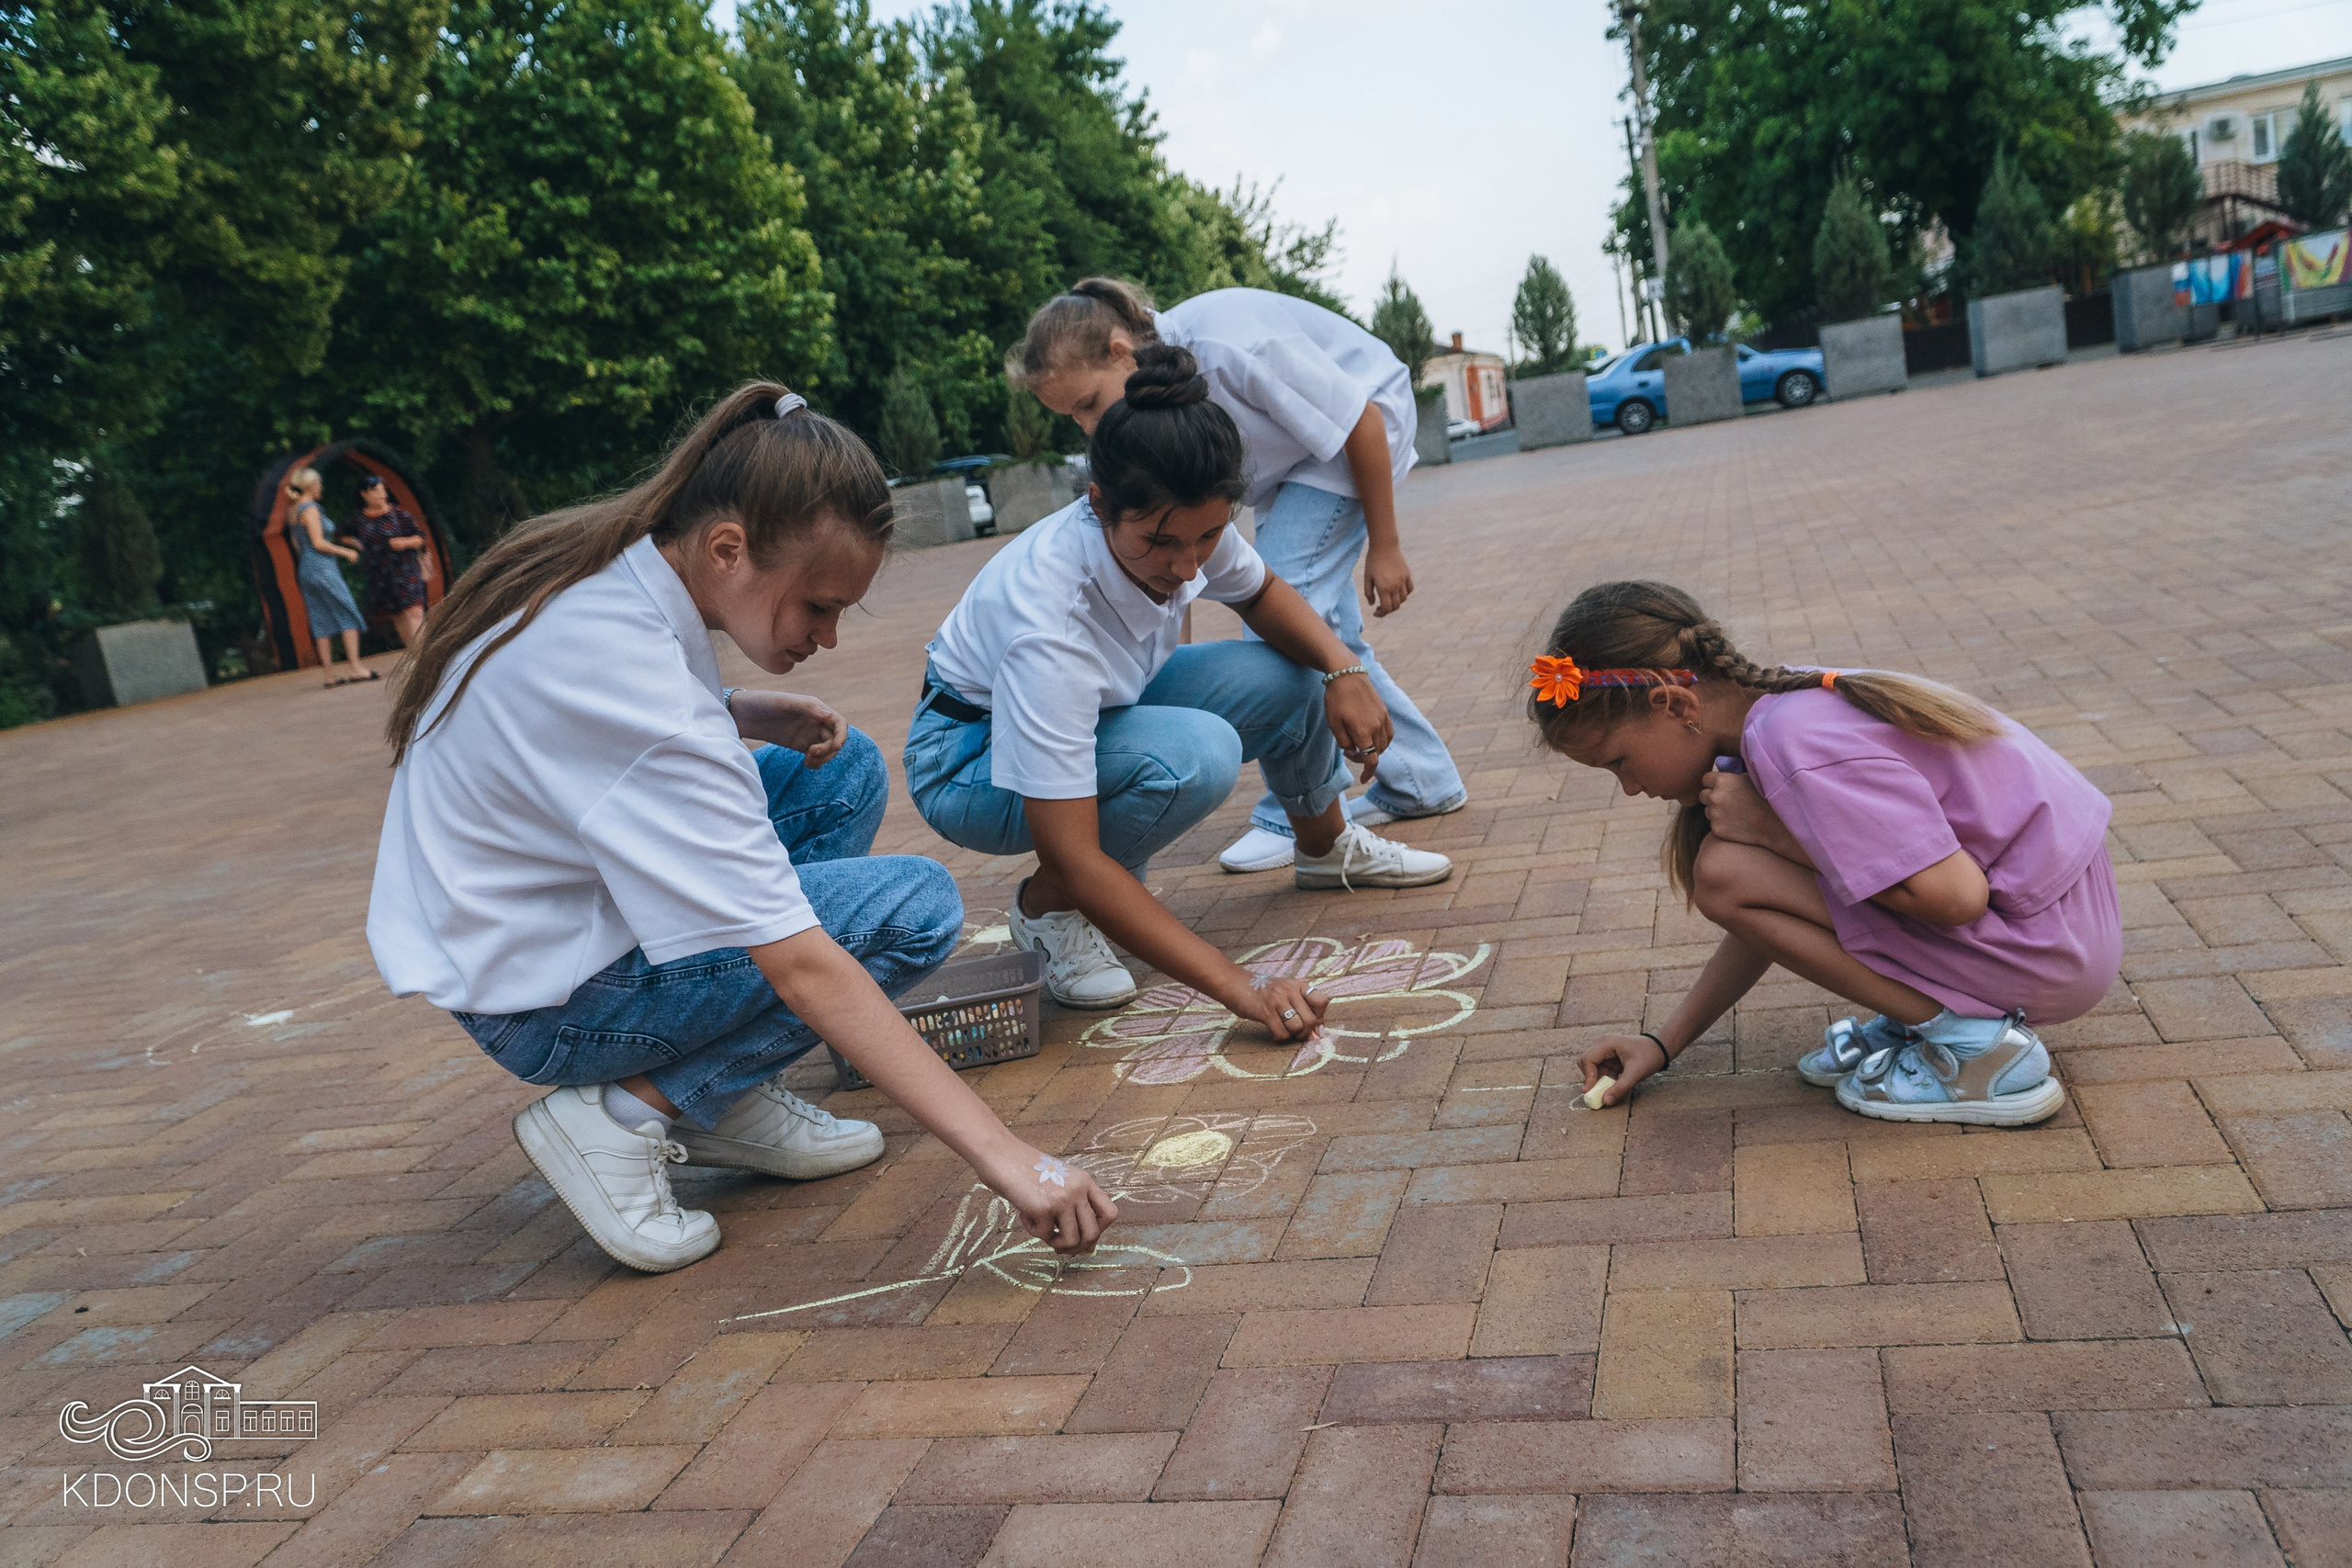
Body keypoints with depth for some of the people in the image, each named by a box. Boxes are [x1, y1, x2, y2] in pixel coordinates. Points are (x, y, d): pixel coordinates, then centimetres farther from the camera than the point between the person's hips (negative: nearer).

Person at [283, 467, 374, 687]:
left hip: (306, 570, 9)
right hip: (322, 568, -9)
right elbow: (318, 543, -17)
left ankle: (330, 674, 4)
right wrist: (345, 552, -7)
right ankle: (356, 667, -10)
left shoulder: (292, 512, 15)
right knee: (348, 615, -5)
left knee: (323, 623, 7)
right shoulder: (310, 509, -12)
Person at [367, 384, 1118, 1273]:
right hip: (542, 996, -9)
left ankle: (735, 1102, 4)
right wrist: (1000, 1154, -33)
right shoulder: (621, 663, -32)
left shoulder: (610, 566, -6)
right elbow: (798, 964, -34)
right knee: (916, 907, -17)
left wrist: (750, 716, -3)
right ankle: (629, 1112, -9)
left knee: (850, 771, 5)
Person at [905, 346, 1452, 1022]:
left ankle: (1328, 847, 25)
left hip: (1097, 709, 7)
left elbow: (1261, 594, 4)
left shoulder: (1188, 524, -21)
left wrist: (1343, 666, -16)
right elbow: (1074, 861, -40)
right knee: (1197, 752, -33)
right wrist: (1239, 989, -44)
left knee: (1292, 676, -5)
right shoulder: (1047, 622, -40)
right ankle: (1048, 910, -9)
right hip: (972, 760, -7)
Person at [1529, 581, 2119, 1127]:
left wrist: (1769, 827, -20)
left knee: (1724, 871, -16)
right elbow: (1771, 914, 14)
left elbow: (1955, 897, -28)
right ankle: (1923, 1010, 10)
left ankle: (1972, 1043, -9)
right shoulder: (1794, 701, 6)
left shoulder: (1793, 744, -24)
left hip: (2050, 947, -9)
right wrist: (1665, 1041, 14)